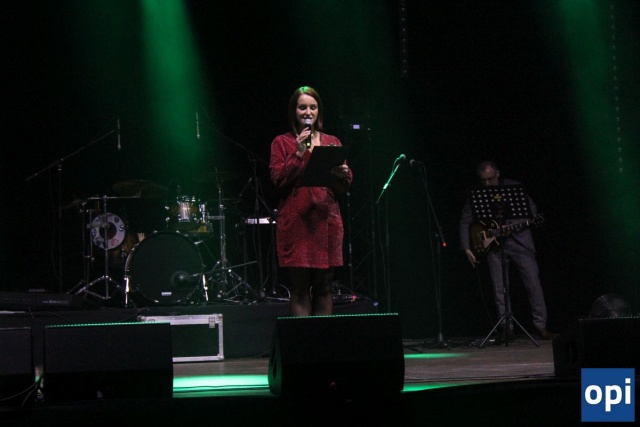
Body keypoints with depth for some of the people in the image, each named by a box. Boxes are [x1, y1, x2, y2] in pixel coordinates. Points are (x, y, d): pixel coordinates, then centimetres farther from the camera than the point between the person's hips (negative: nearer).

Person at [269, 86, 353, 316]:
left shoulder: (332, 142, 16)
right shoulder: (282, 142, 8)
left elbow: (344, 187, 12)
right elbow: (278, 179, -4)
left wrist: (342, 173, -10)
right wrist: (299, 153, -11)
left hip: (326, 219, 3)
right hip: (295, 221, -3)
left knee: (324, 287, 3)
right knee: (300, 288, -5)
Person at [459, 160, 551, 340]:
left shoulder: (515, 187, -3)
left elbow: (532, 211, -3)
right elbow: (465, 222, 8)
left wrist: (511, 226, -16)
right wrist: (467, 248, -1)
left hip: (518, 239, -2)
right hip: (493, 244, 2)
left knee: (533, 282, -7)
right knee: (499, 288, -3)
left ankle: (541, 326, 0)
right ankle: (507, 327, 3)